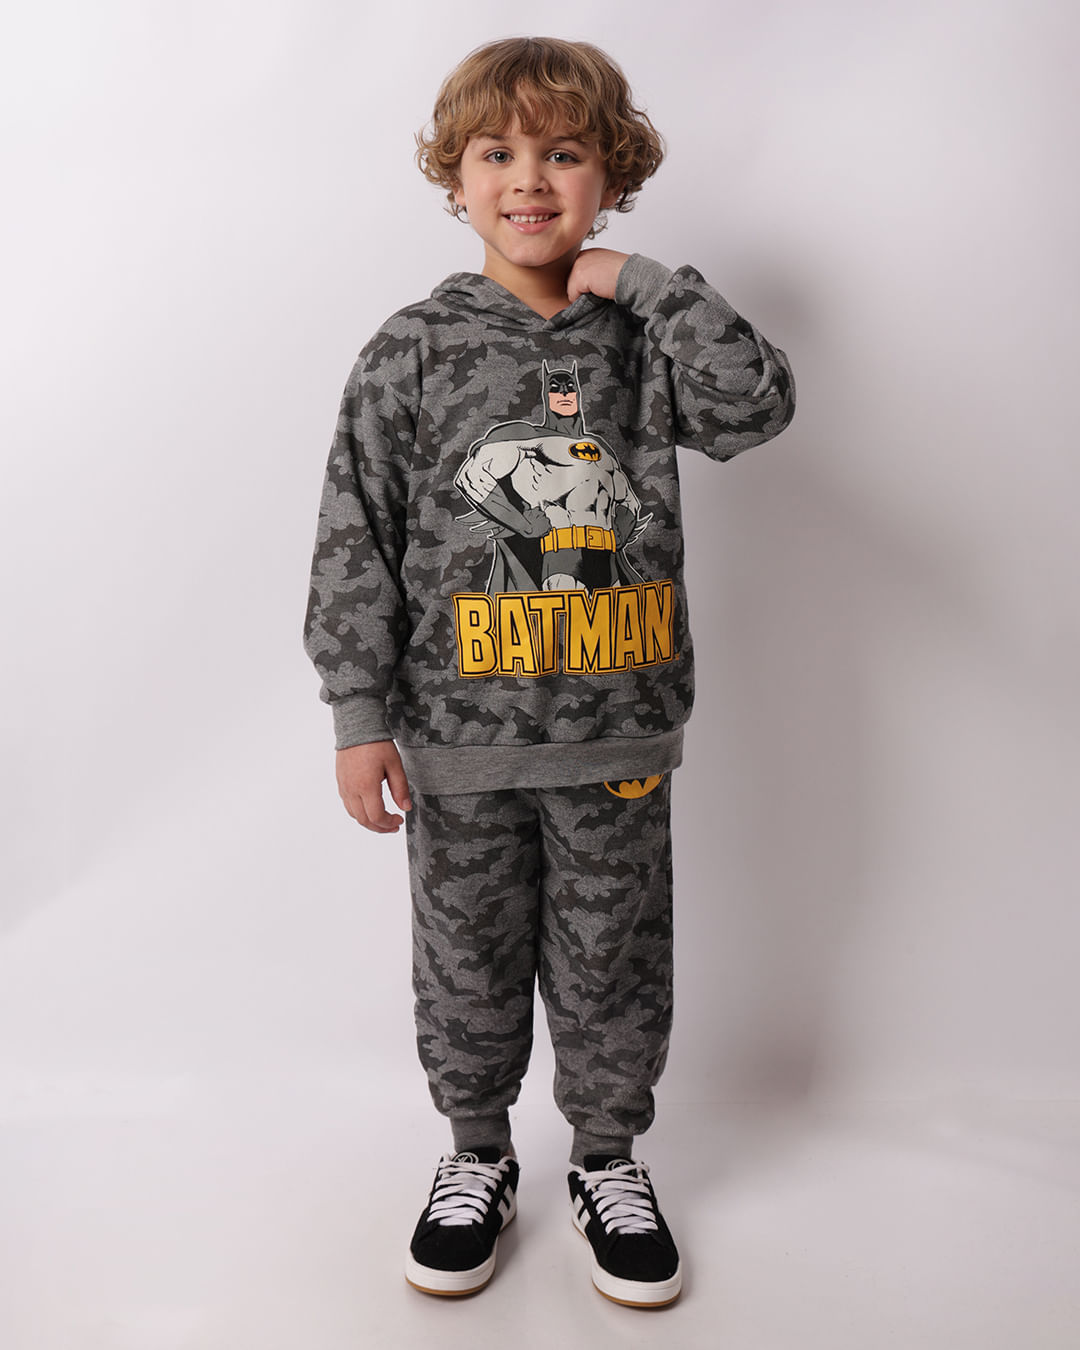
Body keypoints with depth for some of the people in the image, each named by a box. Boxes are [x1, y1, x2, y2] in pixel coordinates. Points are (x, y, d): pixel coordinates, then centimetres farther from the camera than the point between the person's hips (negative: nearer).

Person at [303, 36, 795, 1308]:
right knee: (468, 963, 14)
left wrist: (647, 284, -10)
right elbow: (356, 540, -4)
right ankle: (476, 1157, 38)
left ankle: (608, 1160, 37)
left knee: (612, 965, 14)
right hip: (461, 736, -1)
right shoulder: (414, 349, -3)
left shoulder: (641, 338, 3)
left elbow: (757, 404, -14)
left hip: (615, 736, 1)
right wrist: (361, 717, -6)